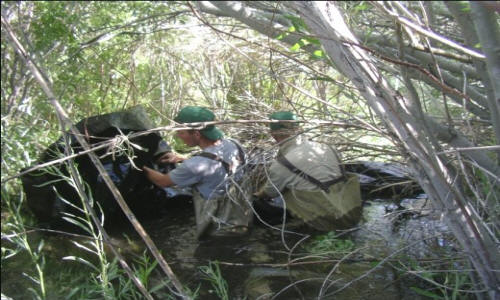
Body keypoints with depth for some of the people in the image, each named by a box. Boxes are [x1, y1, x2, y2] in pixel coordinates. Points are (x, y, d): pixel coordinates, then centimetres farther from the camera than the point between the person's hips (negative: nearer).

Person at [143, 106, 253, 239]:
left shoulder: (197, 165, -27)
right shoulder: (233, 144, -6)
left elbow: (163, 182, -8)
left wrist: (142, 168, 10)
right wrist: (181, 159, 18)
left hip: (221, 231, -7)